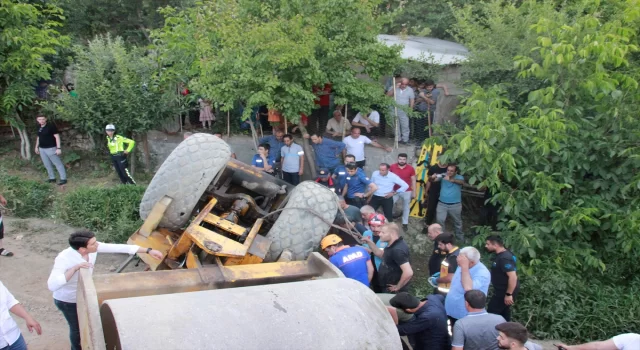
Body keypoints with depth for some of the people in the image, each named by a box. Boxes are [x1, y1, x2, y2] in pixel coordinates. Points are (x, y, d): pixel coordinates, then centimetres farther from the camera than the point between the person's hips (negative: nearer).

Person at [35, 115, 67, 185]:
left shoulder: (51, 126, -15)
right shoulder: (39, 127, 7)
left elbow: (57, 137, -16)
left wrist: (58, 148, -20)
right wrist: (37, 147, 23)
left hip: (51, 148, -7)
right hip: (42, 149, 7)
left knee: (58, 164, -2)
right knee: (47, 165, 12)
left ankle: (63, 179, 1)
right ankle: (52, 178, 22)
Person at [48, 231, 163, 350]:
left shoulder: (93, 247, -23)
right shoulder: (64, 258, -38)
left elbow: (119, 247, -20)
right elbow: (52, 285, -47)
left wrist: (148, 250, -21)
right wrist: (75, 268, -49)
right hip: (67, 301, -6)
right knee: (77, 328, 15)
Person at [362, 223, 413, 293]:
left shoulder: (398, 250, -30)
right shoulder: (394, 244, 1)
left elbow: (408, 273, -37)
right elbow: (382, 254, 17)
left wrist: (398, 287, -22)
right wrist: (370, 242, 3)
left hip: (395, 292, -10)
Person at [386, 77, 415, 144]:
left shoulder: (410, 90, 0)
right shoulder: (394, 88, 0)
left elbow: (412, 100, 3)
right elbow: (388, 95, -11)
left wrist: (410, 109, -6)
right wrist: (394, 87, -19)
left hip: (404, 111, -1)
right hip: (394, 110, 1)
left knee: (405, 126, -2)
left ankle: (405, 139, 6)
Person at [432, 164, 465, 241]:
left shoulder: (459, 177, -8)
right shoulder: (443, 176, -3)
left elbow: (462, 182, -31)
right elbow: (435, 180, -16)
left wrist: (451, 180, -50)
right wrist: (432, 178, -42)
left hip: (455, 205, 0)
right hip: (442, 203, 1)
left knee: (457, 222, 17)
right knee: (439, 220, -1)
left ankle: (460, 236, 36)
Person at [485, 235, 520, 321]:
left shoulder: (504, 258, -26)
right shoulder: (500, 255, 7)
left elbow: (513, 277, -31)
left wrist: (509, 294, -27)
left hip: (505, 292, -10)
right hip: (502, 290, 10)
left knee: (491, 313, -3)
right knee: (503, 313, 19)